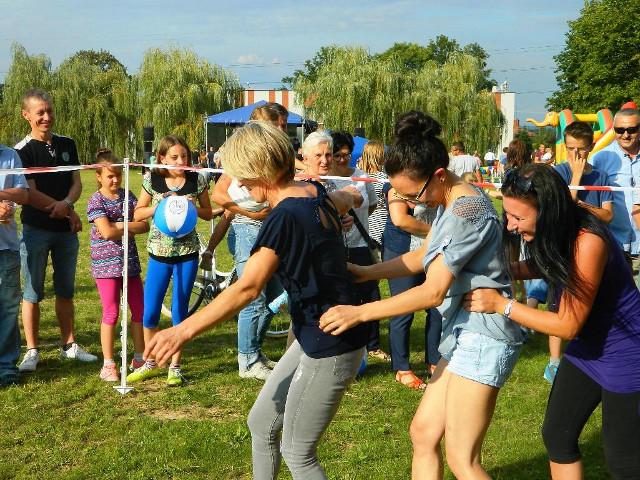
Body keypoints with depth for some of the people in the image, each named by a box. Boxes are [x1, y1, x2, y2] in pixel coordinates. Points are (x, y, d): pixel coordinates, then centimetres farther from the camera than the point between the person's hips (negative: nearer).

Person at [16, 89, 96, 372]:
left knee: (66, 291, 12)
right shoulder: (22, 151, -7)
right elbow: (31, 194, -12)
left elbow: (76, 182, 6)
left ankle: (68, 344, 22)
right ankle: (32, 351, 8)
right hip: (36, 229, -4)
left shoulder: (67, 145, 9)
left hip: (66, 230, 5)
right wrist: (69, 213, -13)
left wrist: (67, 202, -16)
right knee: (33, 293, 0)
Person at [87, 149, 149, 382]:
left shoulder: (127, 196, 7)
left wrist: (119, 226, -14)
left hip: (130, 261, 5)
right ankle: (108, 364, 8)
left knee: (139, 310, 9)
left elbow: (145, 224, -1)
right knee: (111, 313, -2)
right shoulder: (96, 201, -7)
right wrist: (132, 226, -9)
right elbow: (107, 232, -20)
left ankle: (139, 358, 23)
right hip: (106, 264, -5)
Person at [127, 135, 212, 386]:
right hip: (159, 252, 1)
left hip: (187, 253, -1)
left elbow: (208, 213, 6)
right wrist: (160, 205, -15)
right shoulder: (152, 180, -2)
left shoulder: (196, 180, -3)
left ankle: (175, 367, 16)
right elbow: (137, 214, 2)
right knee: (150, 312, 2)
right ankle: (150, 363, 23)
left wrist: (192, 206, -14)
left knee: (180, 311, 4)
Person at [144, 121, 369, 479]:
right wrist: (351, 194, 51)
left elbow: (246, 289, -31)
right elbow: (347, 199, 27)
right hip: (316, 341, 9)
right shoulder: (315, 194, 2)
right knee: (261, 423, 19)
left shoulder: (285, 217, -24)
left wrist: (184, 331, -32)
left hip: (329, 351, -9)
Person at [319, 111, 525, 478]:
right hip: (464, 334, 10)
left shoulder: (466, 210, -22)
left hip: (483, 336, -10)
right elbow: (423, 257, 18)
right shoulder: (451, 200, 9)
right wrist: (365, 272, 6)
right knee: (423, 433, 11)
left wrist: (360, 313, -21)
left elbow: (434, 291, -24)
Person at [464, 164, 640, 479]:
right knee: (557, 435, 13)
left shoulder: (587, 242, -31)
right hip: (585, 349, 8)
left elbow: (568, 325, -25)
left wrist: (500, 304, -22)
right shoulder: (551, 234, -9)